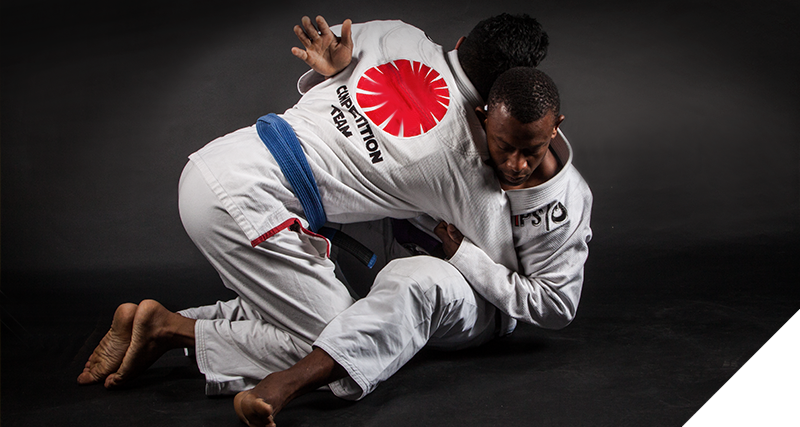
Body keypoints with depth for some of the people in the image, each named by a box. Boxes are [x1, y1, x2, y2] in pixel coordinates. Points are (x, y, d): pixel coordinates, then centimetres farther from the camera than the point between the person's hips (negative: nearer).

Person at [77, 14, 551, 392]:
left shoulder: (396, 34, 8)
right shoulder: (462, 152, -5)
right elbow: (505, 255, 8)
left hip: (210, 163, 8)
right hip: (243, 202, -8)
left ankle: (164, 325, 13)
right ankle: (170, 328, -2)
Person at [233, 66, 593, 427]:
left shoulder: (565, 204, -21)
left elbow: (556, 307, -17)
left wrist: (465, 256, -24)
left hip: (478, 304, -6)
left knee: (419, 277, -41)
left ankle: (289, 383, -53)